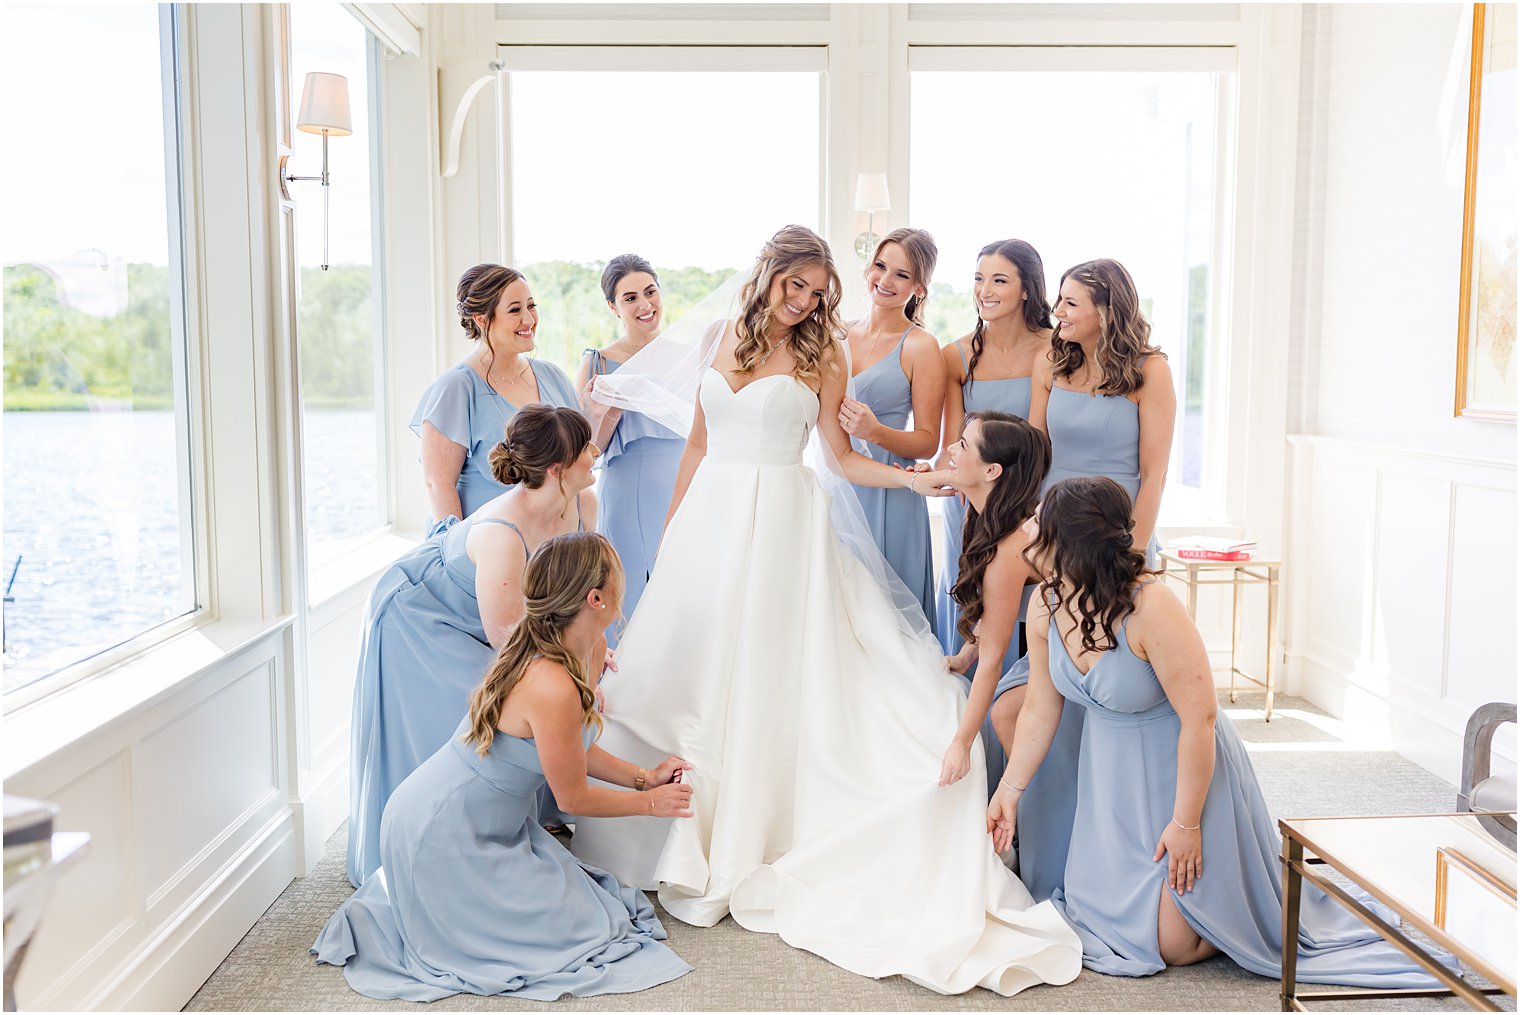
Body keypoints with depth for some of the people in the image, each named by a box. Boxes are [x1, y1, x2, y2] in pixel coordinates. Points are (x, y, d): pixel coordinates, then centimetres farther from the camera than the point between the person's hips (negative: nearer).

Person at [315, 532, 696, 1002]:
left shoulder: (545, 654, -1)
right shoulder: (553, 687, -31)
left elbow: (573, 751, 13)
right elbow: (574, 797, -16)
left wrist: (644, 776, 9)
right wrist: (649, 802, 0)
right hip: (441, 835, -9)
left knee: (571, 892, 14)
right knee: (575, 928, -1)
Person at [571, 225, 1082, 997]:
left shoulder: (820, 356, 3)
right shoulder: (724, 340, 12)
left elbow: (843, 458, 3)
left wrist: (915, 477, -13)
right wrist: (670, 526, 16)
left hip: (779, 521, -4)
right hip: (709, 516, 4)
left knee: (762, 671, -5)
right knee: (683, 664, 3)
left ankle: (748, 841, 6)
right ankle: (684, 836, 17)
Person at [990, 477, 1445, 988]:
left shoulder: (1152, 609, -32)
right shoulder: (1044, 607, -11)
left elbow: (1199, 720, -26)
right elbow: (1040, 710, 1)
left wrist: (1187, 823, -20)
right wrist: (1010, 789, 6)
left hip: (1184, 769, -6)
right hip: (1110, 773, 7)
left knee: (1173, 945, 0)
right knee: (1095, 912, 13)